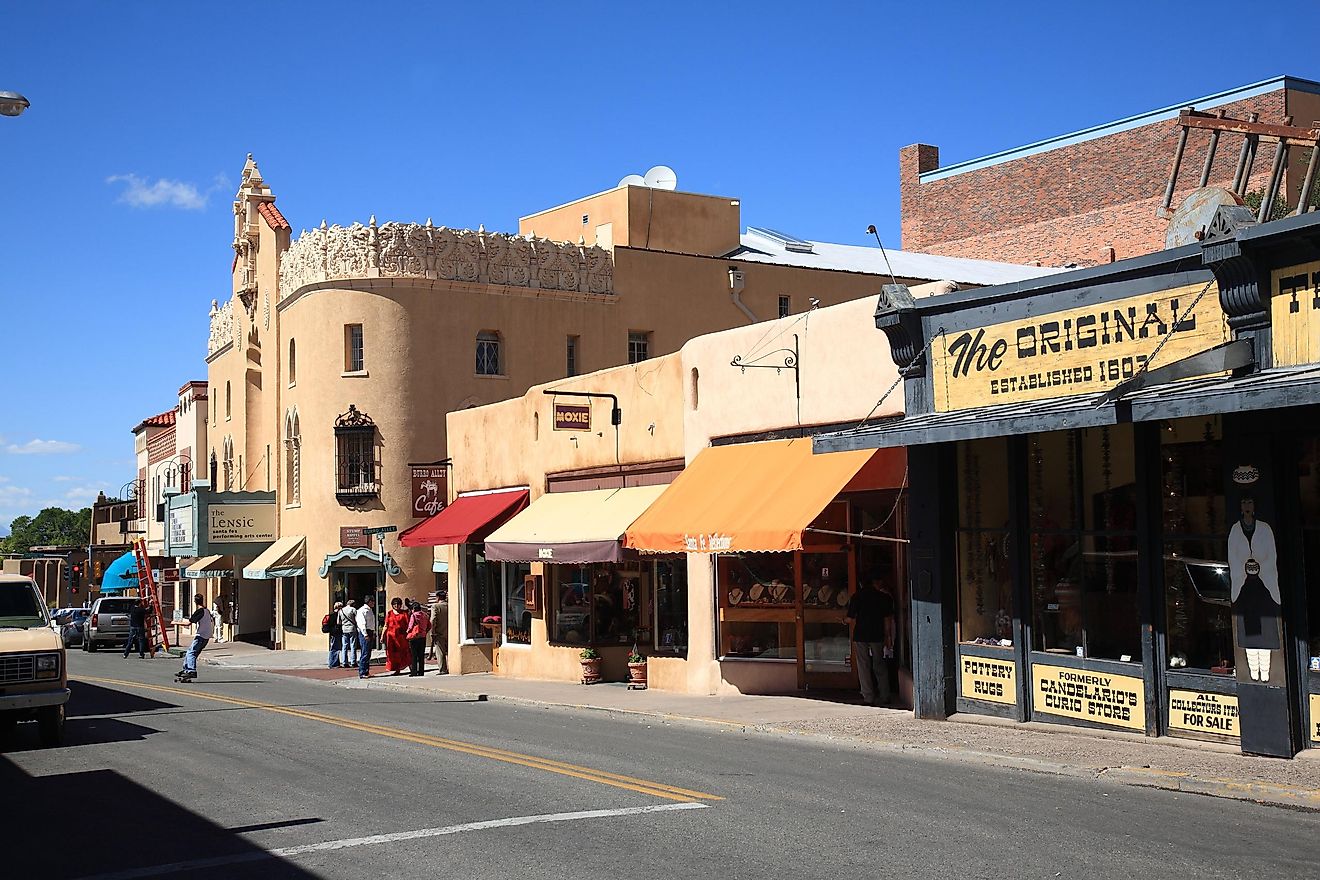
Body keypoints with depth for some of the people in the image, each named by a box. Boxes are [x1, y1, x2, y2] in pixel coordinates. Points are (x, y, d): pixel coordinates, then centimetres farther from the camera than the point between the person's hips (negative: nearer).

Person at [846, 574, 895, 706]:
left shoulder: (857, 596, 0)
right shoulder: (883, 597, 1)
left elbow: (850, 617, -2)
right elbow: (887, 618, 0)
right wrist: (888, 636, 6)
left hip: (860, 635, -1)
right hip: (877, 635, 1)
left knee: (863, 666, 4)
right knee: (879, 666, 11)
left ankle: (868, 697, 1)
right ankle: (884, 696, 11)